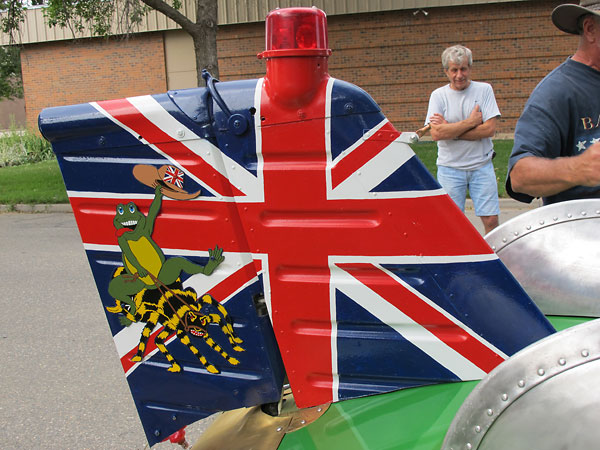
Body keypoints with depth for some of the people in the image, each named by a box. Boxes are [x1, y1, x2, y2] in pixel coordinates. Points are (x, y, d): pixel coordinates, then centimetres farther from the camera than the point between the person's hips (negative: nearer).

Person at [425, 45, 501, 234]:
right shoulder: (438, 95, 2)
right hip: (450, 167, 0)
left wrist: (450, 130, -11)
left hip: (482, 166, 0)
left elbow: (489, 129, -9)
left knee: (491, 220, -1)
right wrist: (471, 122, -10)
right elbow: (436, 134, -11)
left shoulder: (484, 90, 2)